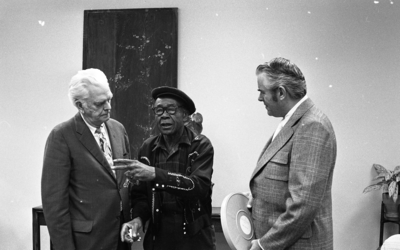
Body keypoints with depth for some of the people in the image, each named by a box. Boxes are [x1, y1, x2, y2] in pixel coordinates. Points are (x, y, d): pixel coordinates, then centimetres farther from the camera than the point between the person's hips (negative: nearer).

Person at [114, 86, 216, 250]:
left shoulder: (201, 145, -9)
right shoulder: (148, 148, 1)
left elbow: (200, 186, -24)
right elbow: (141, 194, 6)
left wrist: (155, 174, -33)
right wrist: (138, 218, -13)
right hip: (158, 236, 3)